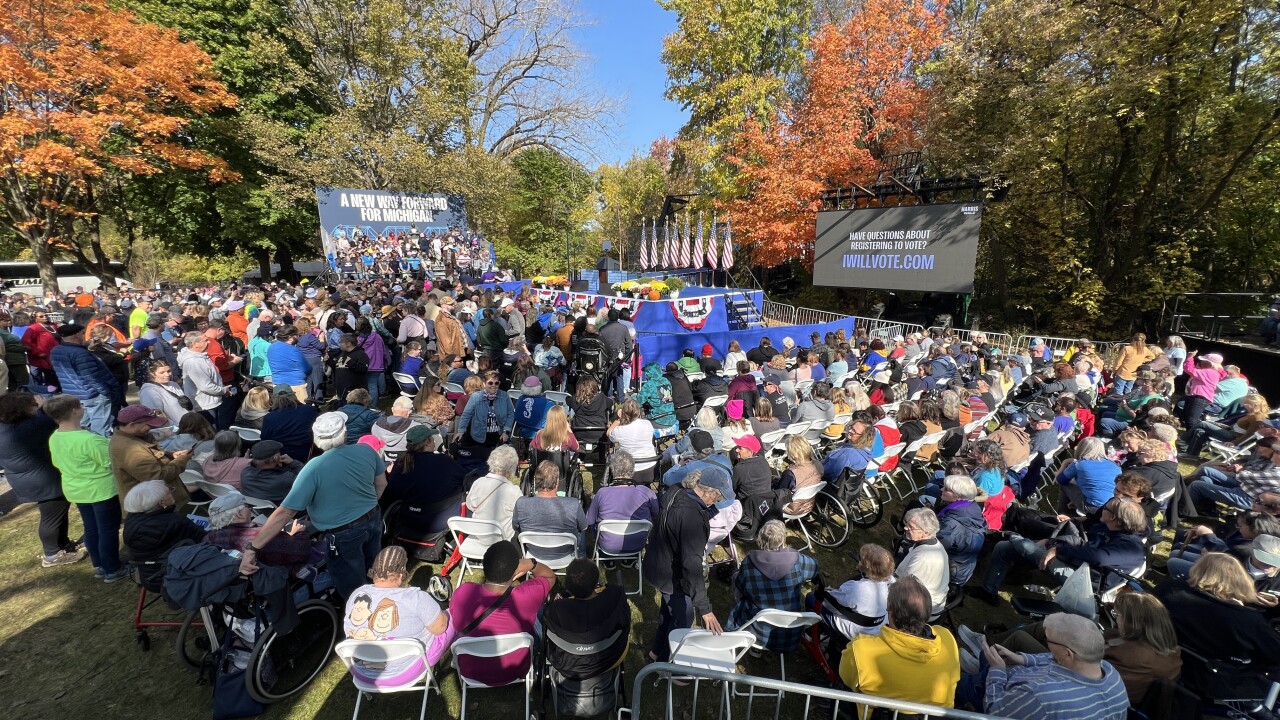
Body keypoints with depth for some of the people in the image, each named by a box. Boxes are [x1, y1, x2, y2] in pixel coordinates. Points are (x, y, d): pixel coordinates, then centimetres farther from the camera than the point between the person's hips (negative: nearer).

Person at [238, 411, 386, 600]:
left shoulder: (314, 469, -24)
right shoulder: (366, 451, -11)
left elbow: (284, 513, -22)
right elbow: (381, 483, 3)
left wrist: (252, 549, -15)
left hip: (343, 535, -5)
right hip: (373, 521, 6)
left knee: (354, 593, 18)